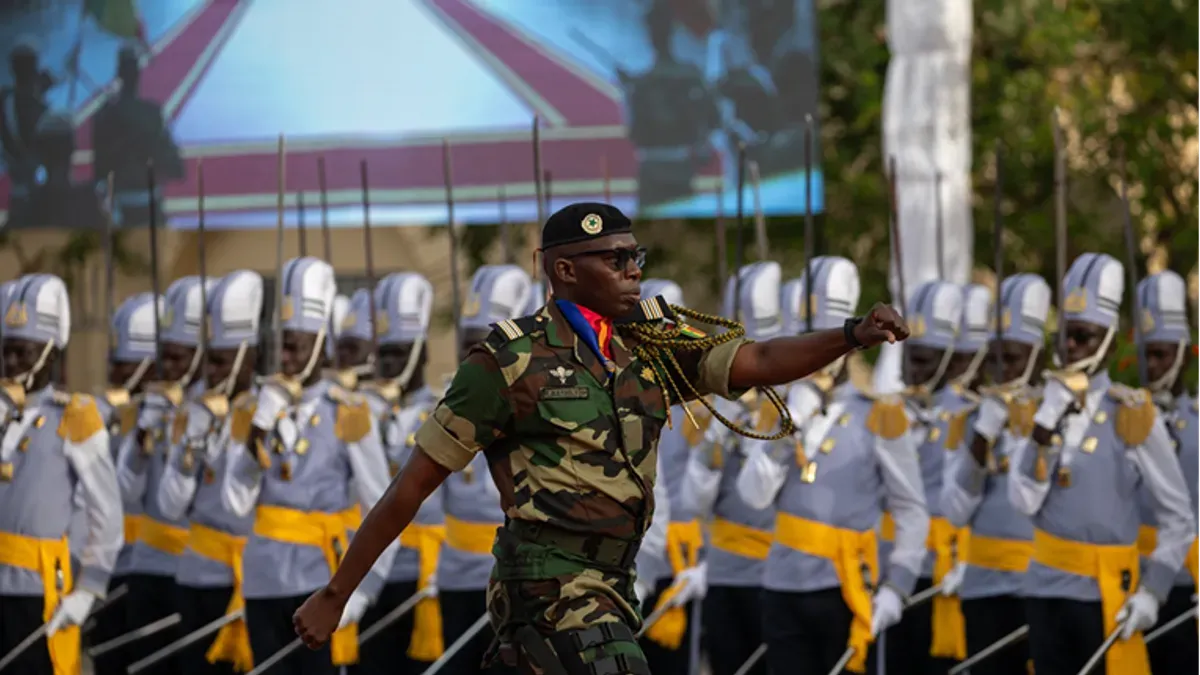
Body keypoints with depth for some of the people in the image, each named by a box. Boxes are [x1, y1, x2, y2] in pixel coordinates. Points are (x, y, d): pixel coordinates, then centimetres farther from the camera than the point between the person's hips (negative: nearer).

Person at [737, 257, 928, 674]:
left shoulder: (877, 416, -3)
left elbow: (912, 512, 0)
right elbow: (754, 495, -3)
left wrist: (894, 588, -9)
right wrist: (788, 427, -13)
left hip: (846, 593, -4)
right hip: (784, 589, 4)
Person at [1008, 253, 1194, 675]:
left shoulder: (1133, 417, -8)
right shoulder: (1042, 409, 8)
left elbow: (1179, 521, -5)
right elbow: (1025, 501, -4)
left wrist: (1152, 592, -13)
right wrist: (1046, 426, -13)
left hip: (1107, 594, -5)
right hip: (1046, 590, 5)